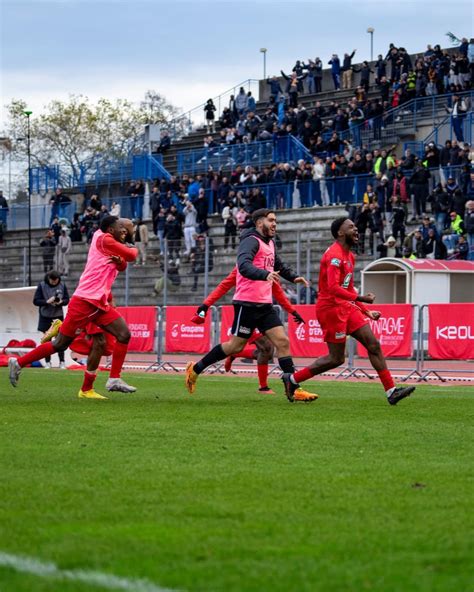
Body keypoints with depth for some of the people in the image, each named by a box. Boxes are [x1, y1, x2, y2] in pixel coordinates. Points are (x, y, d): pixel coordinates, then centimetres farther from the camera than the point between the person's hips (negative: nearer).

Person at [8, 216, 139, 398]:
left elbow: (123, 266, 14)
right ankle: (18, 363, 6)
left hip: (100, 304, 9)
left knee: (124, 334, -4)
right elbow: (130, 256, -12)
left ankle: (114, 380, -4)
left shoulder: (107, 241, 18)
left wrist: (120, 261, -9)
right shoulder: (104, 239, -8)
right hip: (84, 301, -9)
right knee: (60, 344, -5)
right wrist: (134, 250, 11)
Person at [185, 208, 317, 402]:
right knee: (236, 345, -2)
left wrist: (293, 277, 20)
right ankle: (195, 369, 14)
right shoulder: (251, 241, -11)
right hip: (247, 303, -8)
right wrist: (265, 274, -46)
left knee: (282, 341, -3)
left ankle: (293, 390, -5)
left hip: (265, 304, 8)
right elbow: (243, 265, -30)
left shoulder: (269, 243, 16)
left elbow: (278, 265, 36)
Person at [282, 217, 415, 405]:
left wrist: (366, 312, 19)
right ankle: (292, 379, 11)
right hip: (331, 308, -9)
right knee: (336, 359, -3)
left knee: (374, 345, -1)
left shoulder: (349, 256, 16)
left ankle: (391, 391, -2)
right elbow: (333, 288, -26)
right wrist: (360, 298, -29)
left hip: (347, 307, 9)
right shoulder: (334, 255, -15)